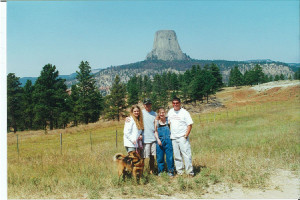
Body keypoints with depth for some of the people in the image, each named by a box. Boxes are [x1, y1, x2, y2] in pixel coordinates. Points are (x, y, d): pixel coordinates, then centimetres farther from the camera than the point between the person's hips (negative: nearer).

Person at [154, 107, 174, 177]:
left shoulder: (168, 120, 4)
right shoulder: (157, 121, 7)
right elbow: (155, 131, 8)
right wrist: (158, 139, -2)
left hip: (168, 140, -1)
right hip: (160, 140, 1)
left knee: (169, 156, 0)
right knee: (160, 157, 5)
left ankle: (170, 171, 12)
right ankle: (161, 171, 17)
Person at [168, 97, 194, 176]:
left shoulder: (184, 112, -5)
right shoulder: (170, 112, 12)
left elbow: (190, 124, -5)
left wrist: (186, 135, -13)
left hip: (182, 137, -5)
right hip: (173, 137, 5)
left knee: (186, 154, -9)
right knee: (176, 156, 8)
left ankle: (190, 171, -3)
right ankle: (179, 171, 17)